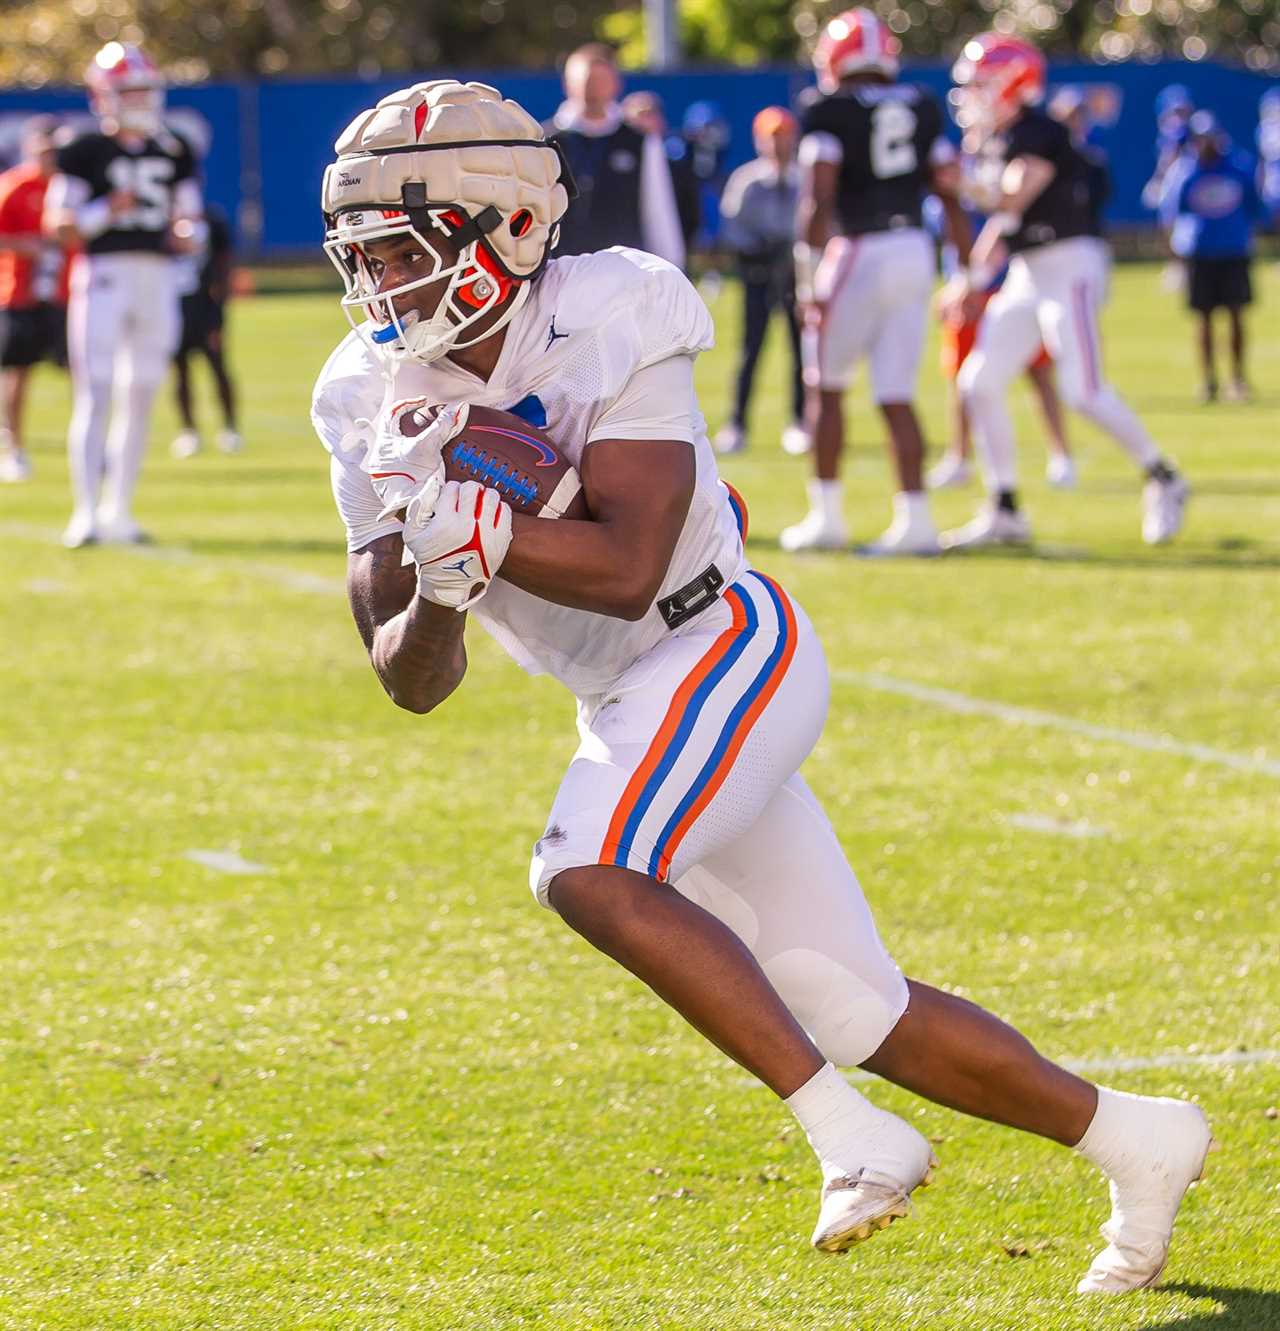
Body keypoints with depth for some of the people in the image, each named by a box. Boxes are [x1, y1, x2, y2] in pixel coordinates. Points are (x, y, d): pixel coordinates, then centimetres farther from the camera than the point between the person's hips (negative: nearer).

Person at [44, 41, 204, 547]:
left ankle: (118, 513, 15)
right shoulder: (85, 152, -3)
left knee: (139, 398, 7)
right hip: (103, 276, -5)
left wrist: (188, 233, -7)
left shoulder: (176, 153, 11)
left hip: (157, 278, 5)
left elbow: (189, 216, 15)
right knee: (95, 395, -11)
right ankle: (86, 514, -12)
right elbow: (60, 222, -6)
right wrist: (106, 212, -21)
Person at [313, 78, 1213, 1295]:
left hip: (727, 648, -7)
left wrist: (457, 520, -33)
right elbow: (415, 682, -3)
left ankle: (850, 1136, -24)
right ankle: (1133, 1141, 24)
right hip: (628, 707, 7)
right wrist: (438, 589, -24)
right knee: (853, 1017, 8)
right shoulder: (379, 399, -2)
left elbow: (626, 569, -27)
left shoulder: (608, 325, -19)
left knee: (586, 873, -30)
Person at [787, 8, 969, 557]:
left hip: (860, 253, -5)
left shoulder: (830, 111, -6)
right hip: (915, 252, 5)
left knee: (825, 386, 11)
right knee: (896, 394, 6)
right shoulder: (921, 107, 11)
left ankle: (826, 516, 11)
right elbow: (949, 190, 12)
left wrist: (808, 278, -15)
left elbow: (819, 196, -15)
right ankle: (915, 521, -2)